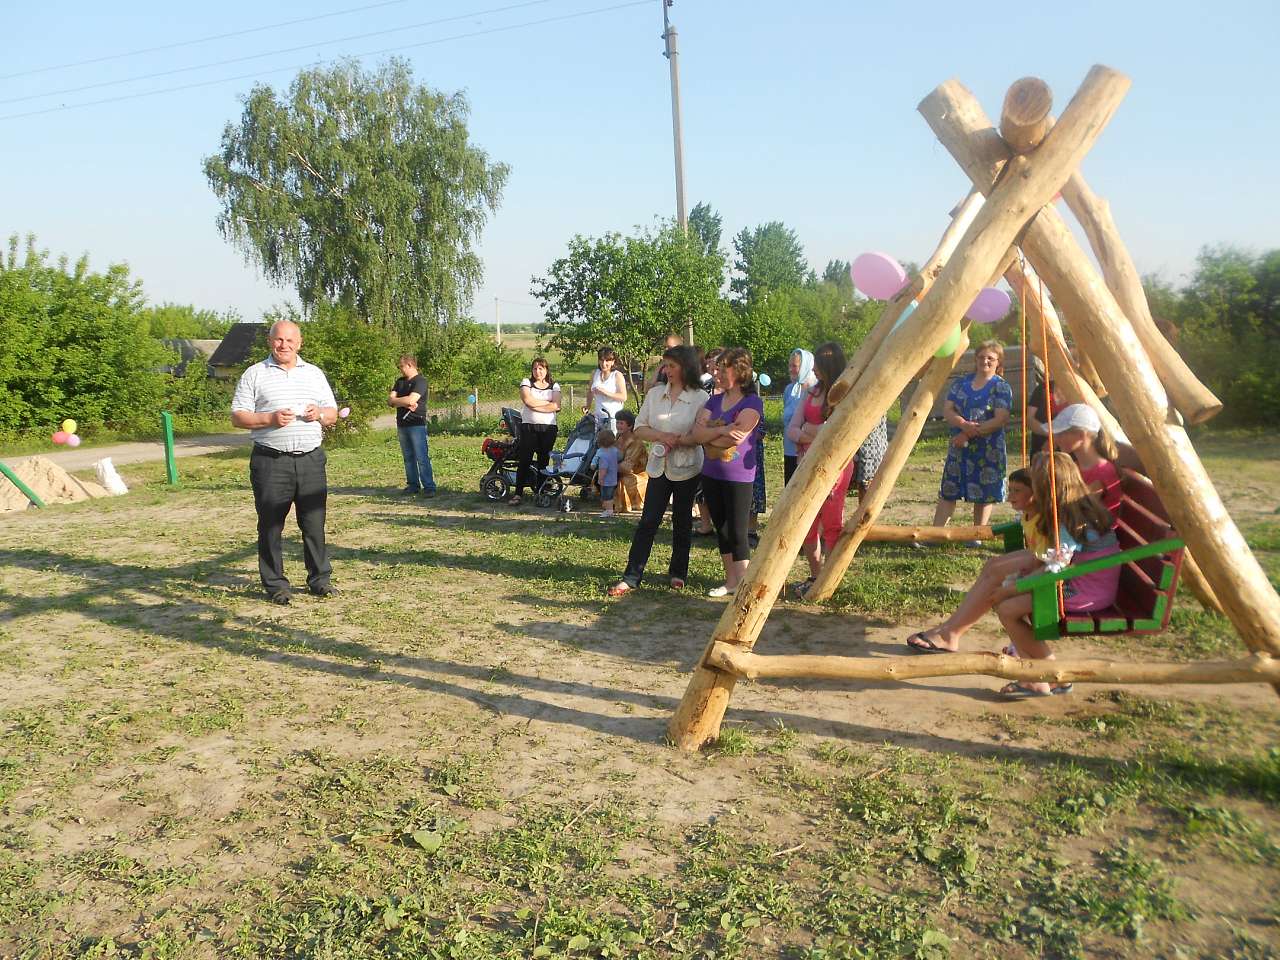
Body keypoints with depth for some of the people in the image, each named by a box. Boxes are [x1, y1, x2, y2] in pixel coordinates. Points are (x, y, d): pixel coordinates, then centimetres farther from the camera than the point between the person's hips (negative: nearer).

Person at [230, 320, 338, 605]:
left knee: (314, 523, 5)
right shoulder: (254, 374, 5)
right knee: (270, 525, 2)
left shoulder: (314, 373, 16)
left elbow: (333, 413, 19)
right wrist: (270, 419, -14)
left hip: (311, 460, 3)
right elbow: (237, 416, 1)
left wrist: (320, 413, -4)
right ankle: (275, 584, 12)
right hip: (270, 461, -2)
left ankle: (319, 579, 16)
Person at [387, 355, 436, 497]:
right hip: (402, 425, 8)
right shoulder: (400, 382, 17)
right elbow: (390, 401, 7)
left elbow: (411, 399, -19)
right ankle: (413, 485, 17)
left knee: (422, 458, -9)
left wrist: (394, 400, -2)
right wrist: (405, 403, -11)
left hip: (417, 425, -7)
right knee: (408, 458, 10)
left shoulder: (420, 381, -6)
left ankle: (429, 487, -8)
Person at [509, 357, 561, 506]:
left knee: (544, 460, 3)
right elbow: (528, 400, -11)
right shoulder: (526, 382, 8)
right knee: (525, 460, -6)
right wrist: (548, 402, -4)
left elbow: (556, 406, -5)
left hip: (548, 427, 1)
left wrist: (535, 405, -11)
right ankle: (518, 493, -5)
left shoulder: (554, 386, 11)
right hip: (529, 427, -1)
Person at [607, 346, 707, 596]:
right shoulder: (654, 394, 5)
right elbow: (639, 428, 2)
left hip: (686, 468, -2)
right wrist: (661, 436, -14)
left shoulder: (700, 398, -7)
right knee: (648, 520, 0)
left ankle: (678, 573, 26)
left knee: (682, 521, 11)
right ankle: (631, 577, 2)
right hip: (659, 466, 3)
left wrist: (677, 440, -19)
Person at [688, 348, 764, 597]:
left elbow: (735, 437, -22)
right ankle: (731, 580, 24)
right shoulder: (714, 401, 10)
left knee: (737, 533, -1)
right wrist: (721, 430, -19)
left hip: (738, 478, -7)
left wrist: (707, 435, -7)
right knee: (721, 529, 13)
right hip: (711, 474, 7)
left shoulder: (752, 402, -9)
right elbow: (695, 433, -3)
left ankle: (743, 584, 8)